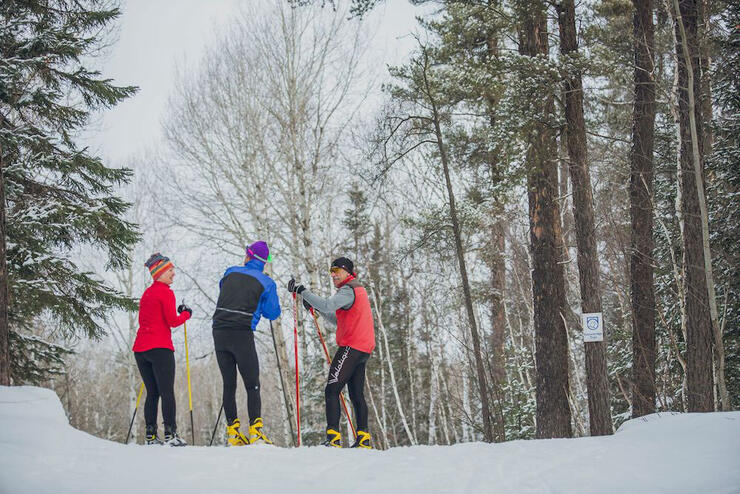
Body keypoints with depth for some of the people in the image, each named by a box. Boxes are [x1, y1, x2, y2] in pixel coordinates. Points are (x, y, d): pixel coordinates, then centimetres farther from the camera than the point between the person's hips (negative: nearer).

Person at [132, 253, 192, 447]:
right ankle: (170, 434, -11)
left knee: (152, 393, 9)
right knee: (167, 392, -6)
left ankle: (150, 436, 5)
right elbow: (173, 321, -11)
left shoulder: (147, 293, 19)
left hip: (140, 348, 8)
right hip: (160, 347, -8)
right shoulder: (166, 292, -6)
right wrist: (186, 314, 8)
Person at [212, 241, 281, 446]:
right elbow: (273, 314, 6)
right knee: (252, 385, 1)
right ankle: (255, 431, -11)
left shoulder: (230, 272, 11)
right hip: (242, 335, -4)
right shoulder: (266, 283, 0)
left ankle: (233, 431, 8)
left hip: (219, 332, 4)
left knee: (229, 385, 10)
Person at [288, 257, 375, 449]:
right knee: (356, 395, 13)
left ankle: (333, 438, -18)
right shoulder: (358, 289, 21)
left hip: (351, 347, -10)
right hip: (363, 350, 10)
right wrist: (315, 306, 16)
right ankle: (363, 439, 13)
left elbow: (327, 306, -27)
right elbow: (338, 320, 25)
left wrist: (302, 290, -25)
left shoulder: (348, 290, -9)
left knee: (332, 391, -11)